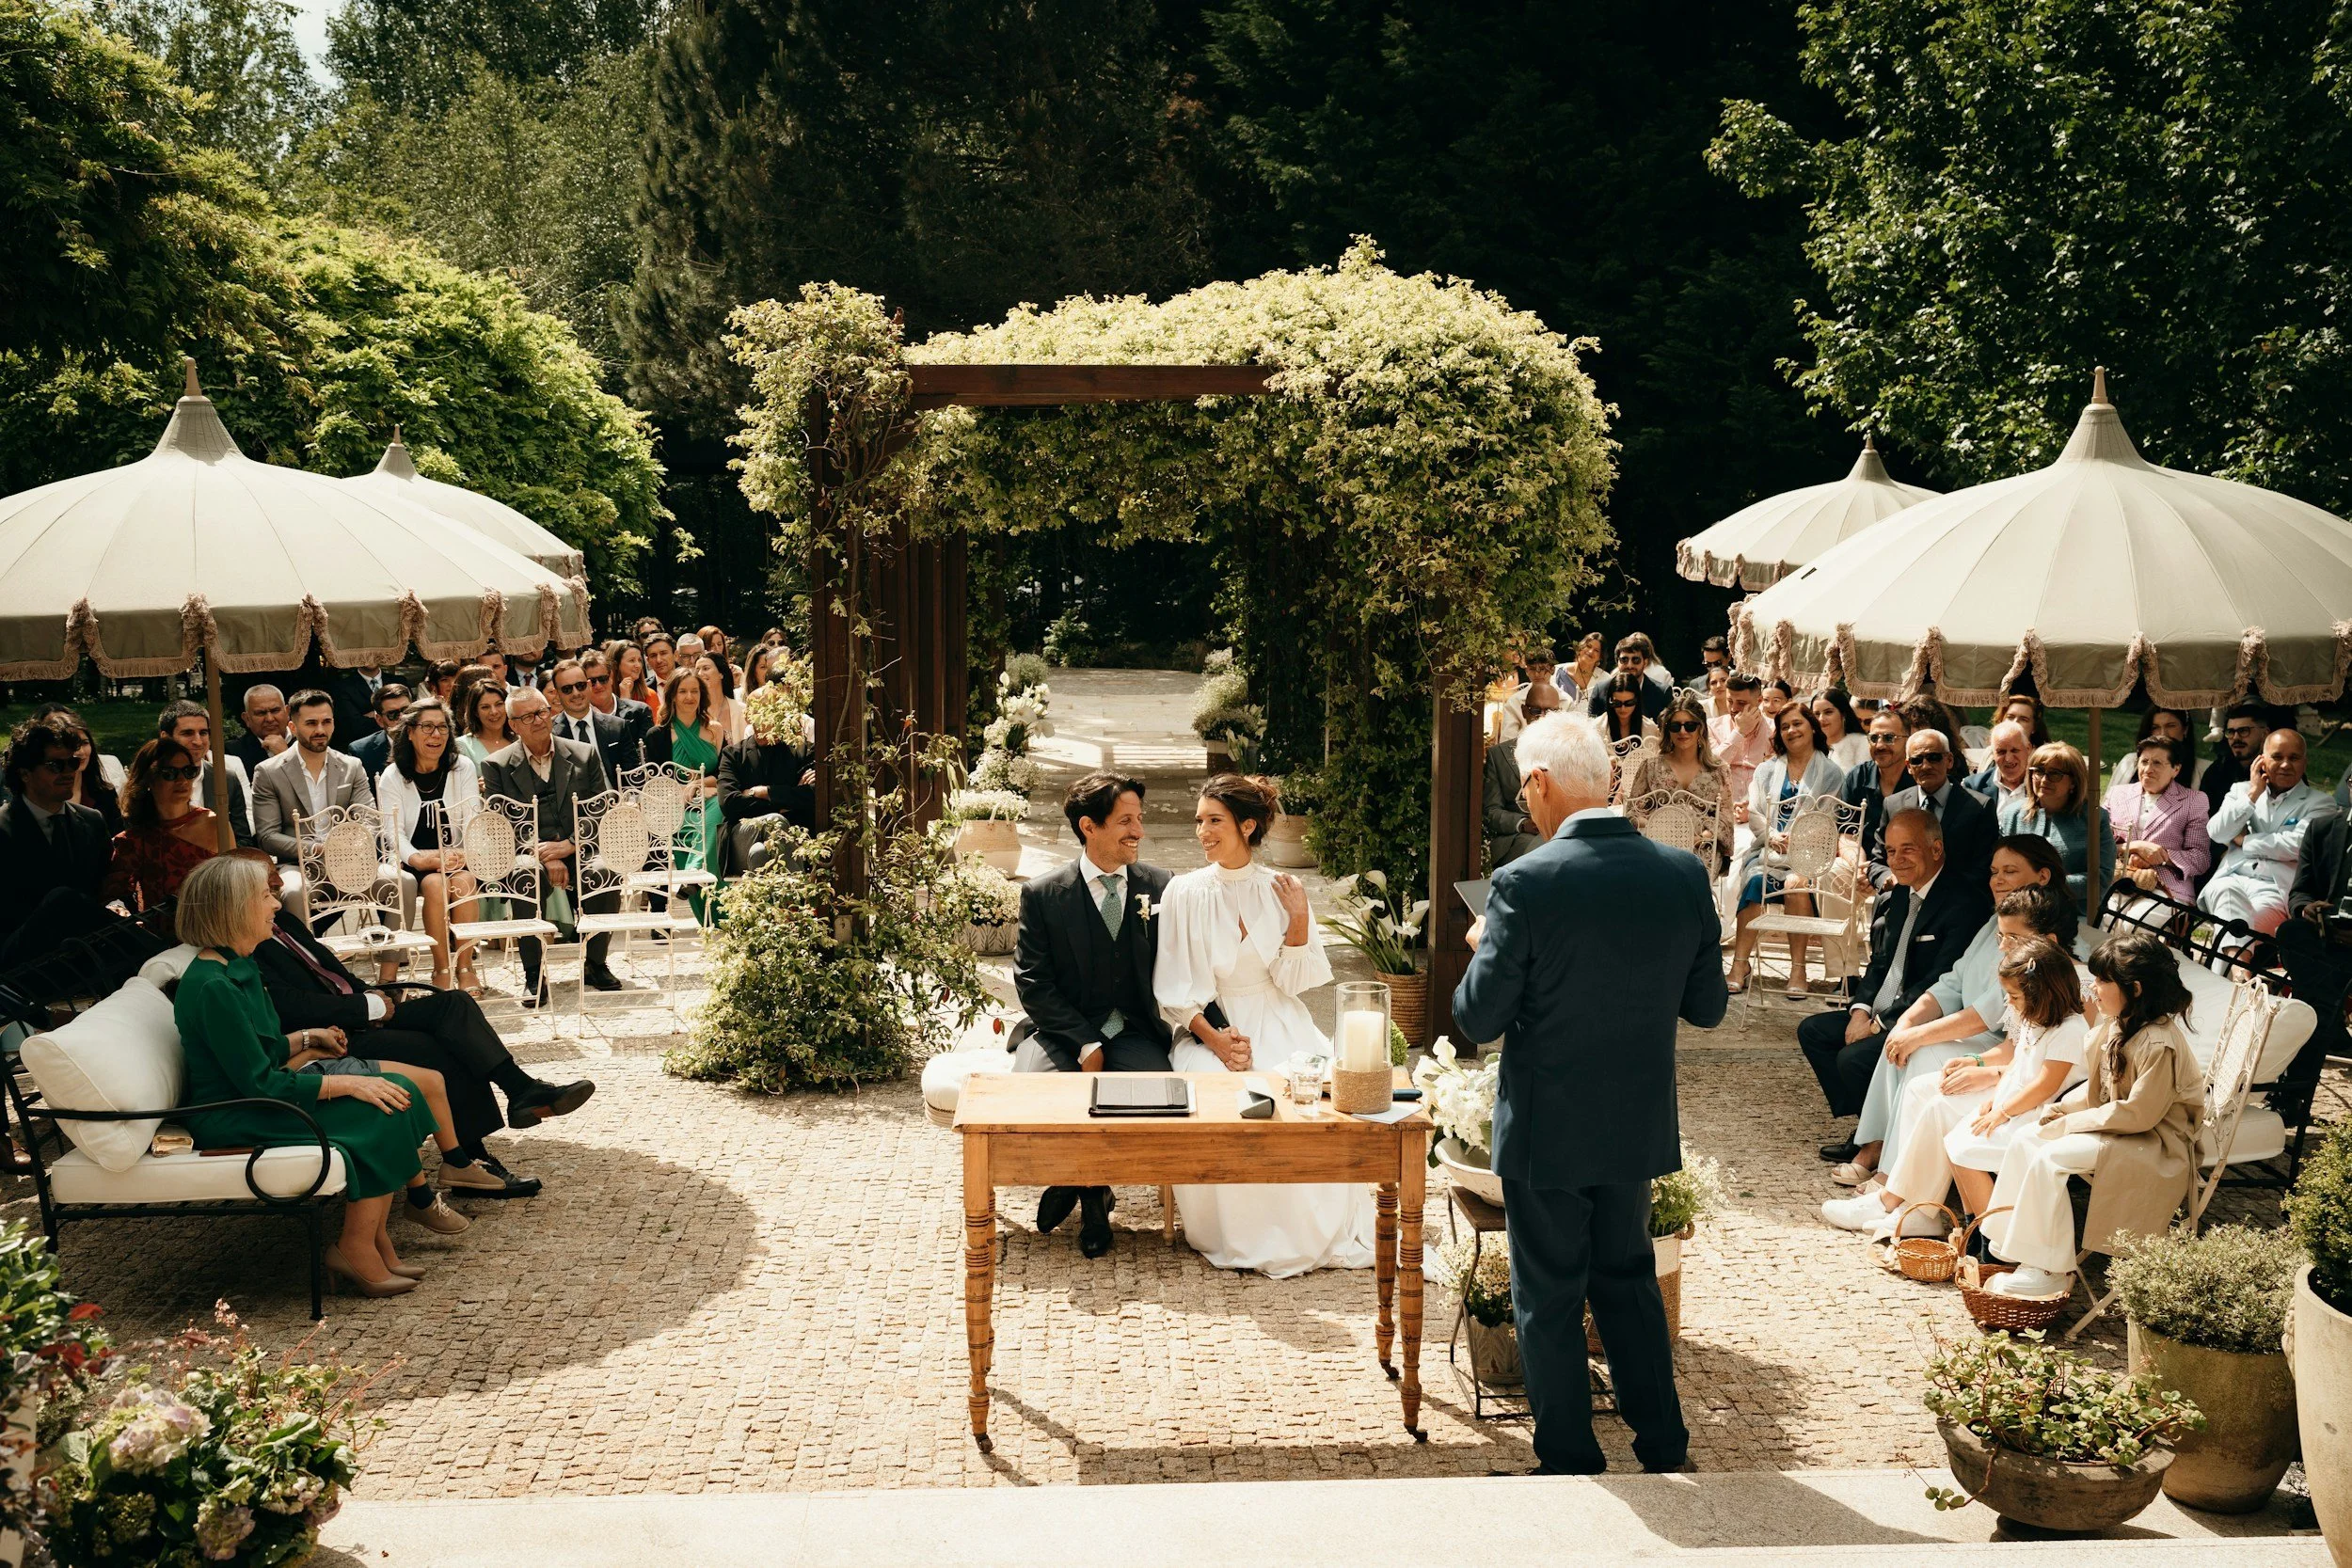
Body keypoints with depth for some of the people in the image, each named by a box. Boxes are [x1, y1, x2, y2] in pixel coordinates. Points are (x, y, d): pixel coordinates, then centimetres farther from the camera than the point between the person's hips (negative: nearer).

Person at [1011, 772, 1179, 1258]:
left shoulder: (1159, 887, 3)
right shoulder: (1042, 895, -3)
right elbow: (1032, 984, -5)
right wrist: (1085, 1042, -16)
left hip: (1133, 1034, 2)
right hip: (1061, 1031, -1)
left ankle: (1084, 1179, 2)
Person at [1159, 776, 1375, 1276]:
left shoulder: (1280, 889, 2)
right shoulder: (1184, 892, -2)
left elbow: (1292, 981, 2)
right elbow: (1175, 989, -2)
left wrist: (1299, 921, -11)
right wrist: (1215, 1039, -16)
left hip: (1276, 1021, 1)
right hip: (1208, 1025, -1)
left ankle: (1318, 1230, -8)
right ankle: (1242, 1236, -12)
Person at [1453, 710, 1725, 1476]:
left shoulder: (1526, 883, -21)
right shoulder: (1684, 875, -7)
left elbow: (1478, 1018, -17)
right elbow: (1706, 1006, 2)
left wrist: (1483, 951, 2)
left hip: (1547, 1133, -5)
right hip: (1638, 1125, 5)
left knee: (1549, 1299, 11)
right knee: (1628, 1276, 24)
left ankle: (1570, 1462, 22)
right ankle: (1663, 1445, 34)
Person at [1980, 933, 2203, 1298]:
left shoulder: (2159, 1045, -27)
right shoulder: (2118, 1024, 2)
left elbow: (2138, 1114, -25)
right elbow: (2098, 1088, 14)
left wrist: (2072, 1123, -18)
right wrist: (2063, 1108, -2)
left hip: (2158, 1145, -10)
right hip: (2120, 1125, 10)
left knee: (2050, 1158, -24)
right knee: (2024, 1141, -1)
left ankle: (2052, 1271, -14)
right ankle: (2009, 1245, 3)